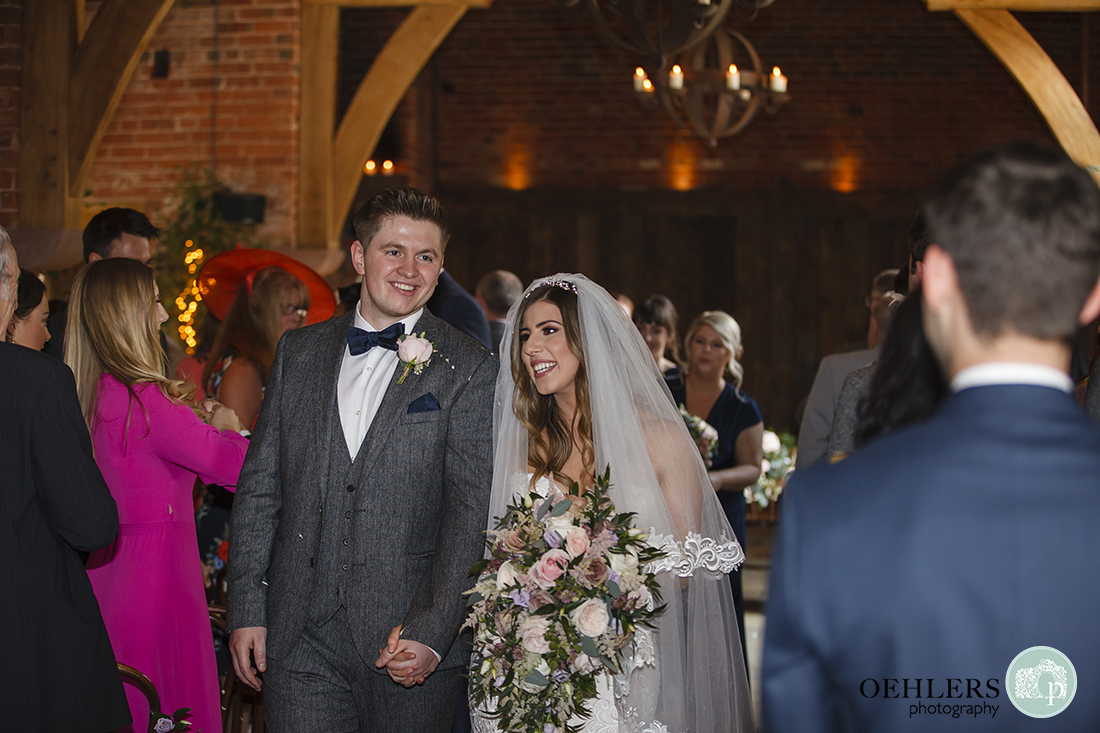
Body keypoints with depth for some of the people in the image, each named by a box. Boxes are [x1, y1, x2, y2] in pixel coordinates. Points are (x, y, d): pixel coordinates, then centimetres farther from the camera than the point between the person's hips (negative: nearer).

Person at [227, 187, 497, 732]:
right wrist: (246, 610, 4)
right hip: (299, 643, 2)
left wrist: (430, 632, -16)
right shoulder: (298, 351, 10)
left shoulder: (468, 369, -2)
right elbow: (259, 487, 11)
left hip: (411, 646, -2)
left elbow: (472, 511, -8)